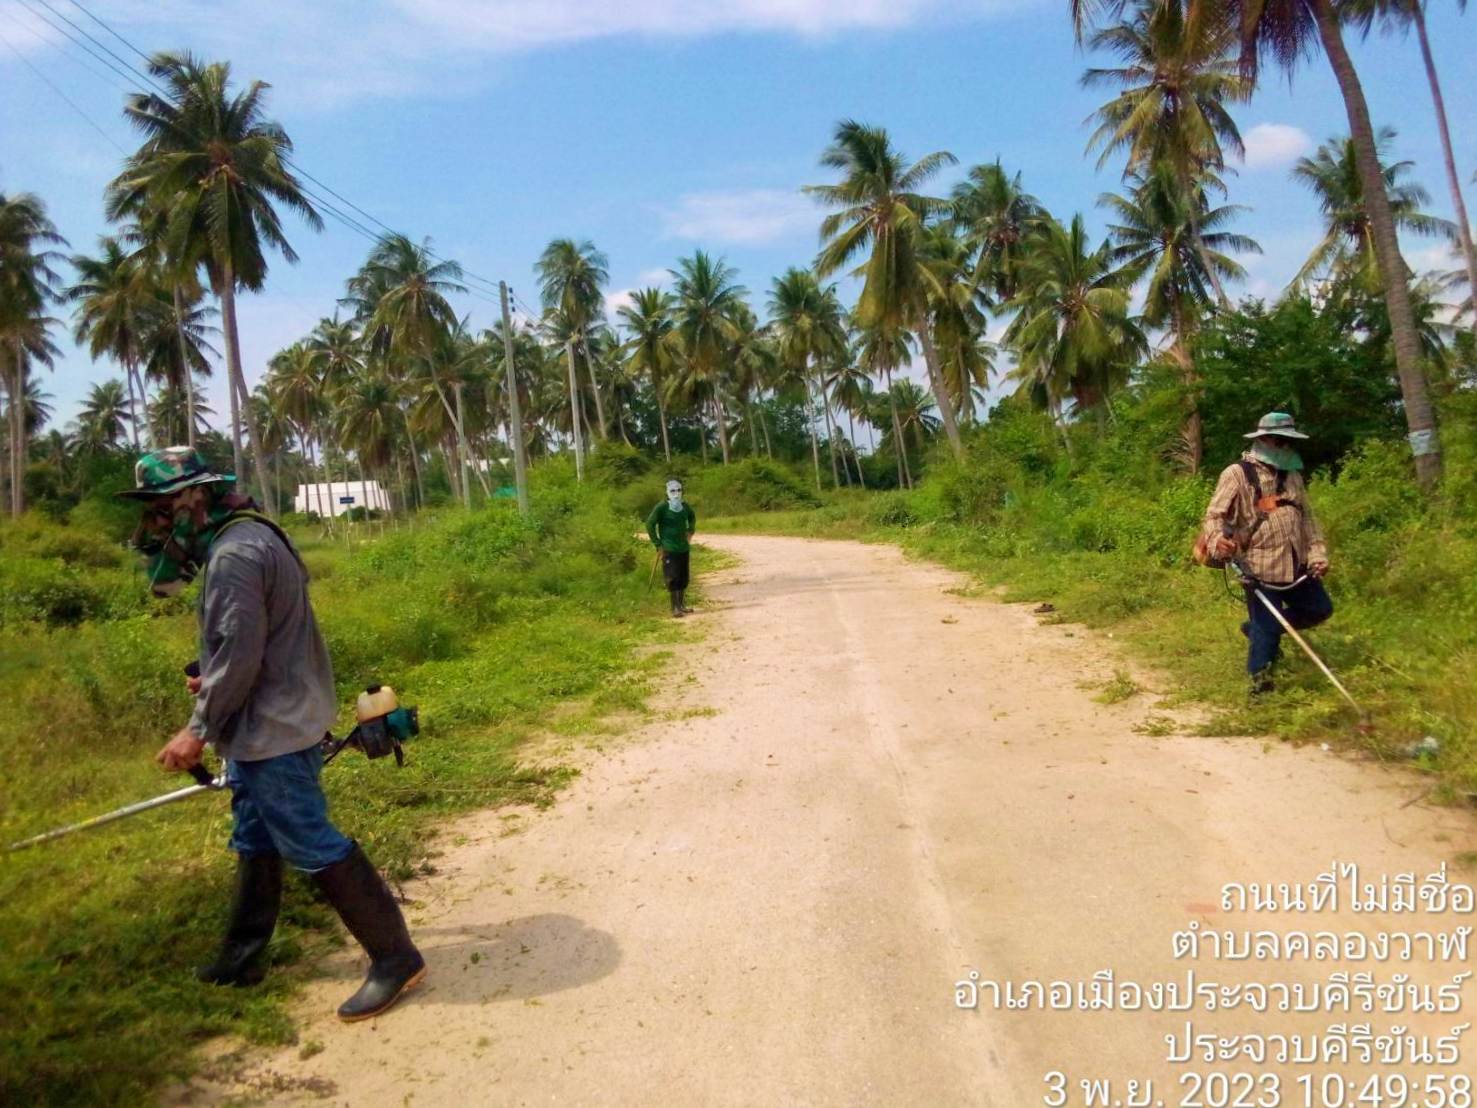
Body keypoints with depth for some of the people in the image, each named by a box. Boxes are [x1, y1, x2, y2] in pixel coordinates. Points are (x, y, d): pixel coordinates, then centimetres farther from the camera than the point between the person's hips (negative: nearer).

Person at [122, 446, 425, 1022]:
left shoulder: (234, 554, -21)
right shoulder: (250, 538, 12)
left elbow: (239, 653, -23)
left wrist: (199, 729, -15)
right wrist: (212, 678, 12)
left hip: (272, 733, -11)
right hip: (265, 730, 11)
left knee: (314, 846, -5)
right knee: (255, 844, 21)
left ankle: (395, 957, 4)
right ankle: (243, 957, 37)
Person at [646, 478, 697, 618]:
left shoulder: (685, 505, 3)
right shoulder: (661, 507, -13)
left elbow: (692, 517, 25)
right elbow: (650, 524, -9)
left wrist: (690, 531, 12)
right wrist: (658, 544, -10)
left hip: (684, 548, 6)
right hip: (669, 549, -5)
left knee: (684, 578, 10)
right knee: (673, 579, -6)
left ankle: (682, 605, 23)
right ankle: (675, 608, 0)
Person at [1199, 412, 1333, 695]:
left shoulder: (1292, 476, 13)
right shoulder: (1237, 473, -9)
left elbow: (1307, 518, 16)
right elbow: (1214, 516, -13)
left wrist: (1318, 553, 6)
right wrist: (1218, 540, -34)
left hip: (1296, 565, 7)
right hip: (1260, 567, -7)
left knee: (1319, 609, 17)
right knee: (1266, 626, -3)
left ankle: (1257, 628, 32)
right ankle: (1260, 678, 16)